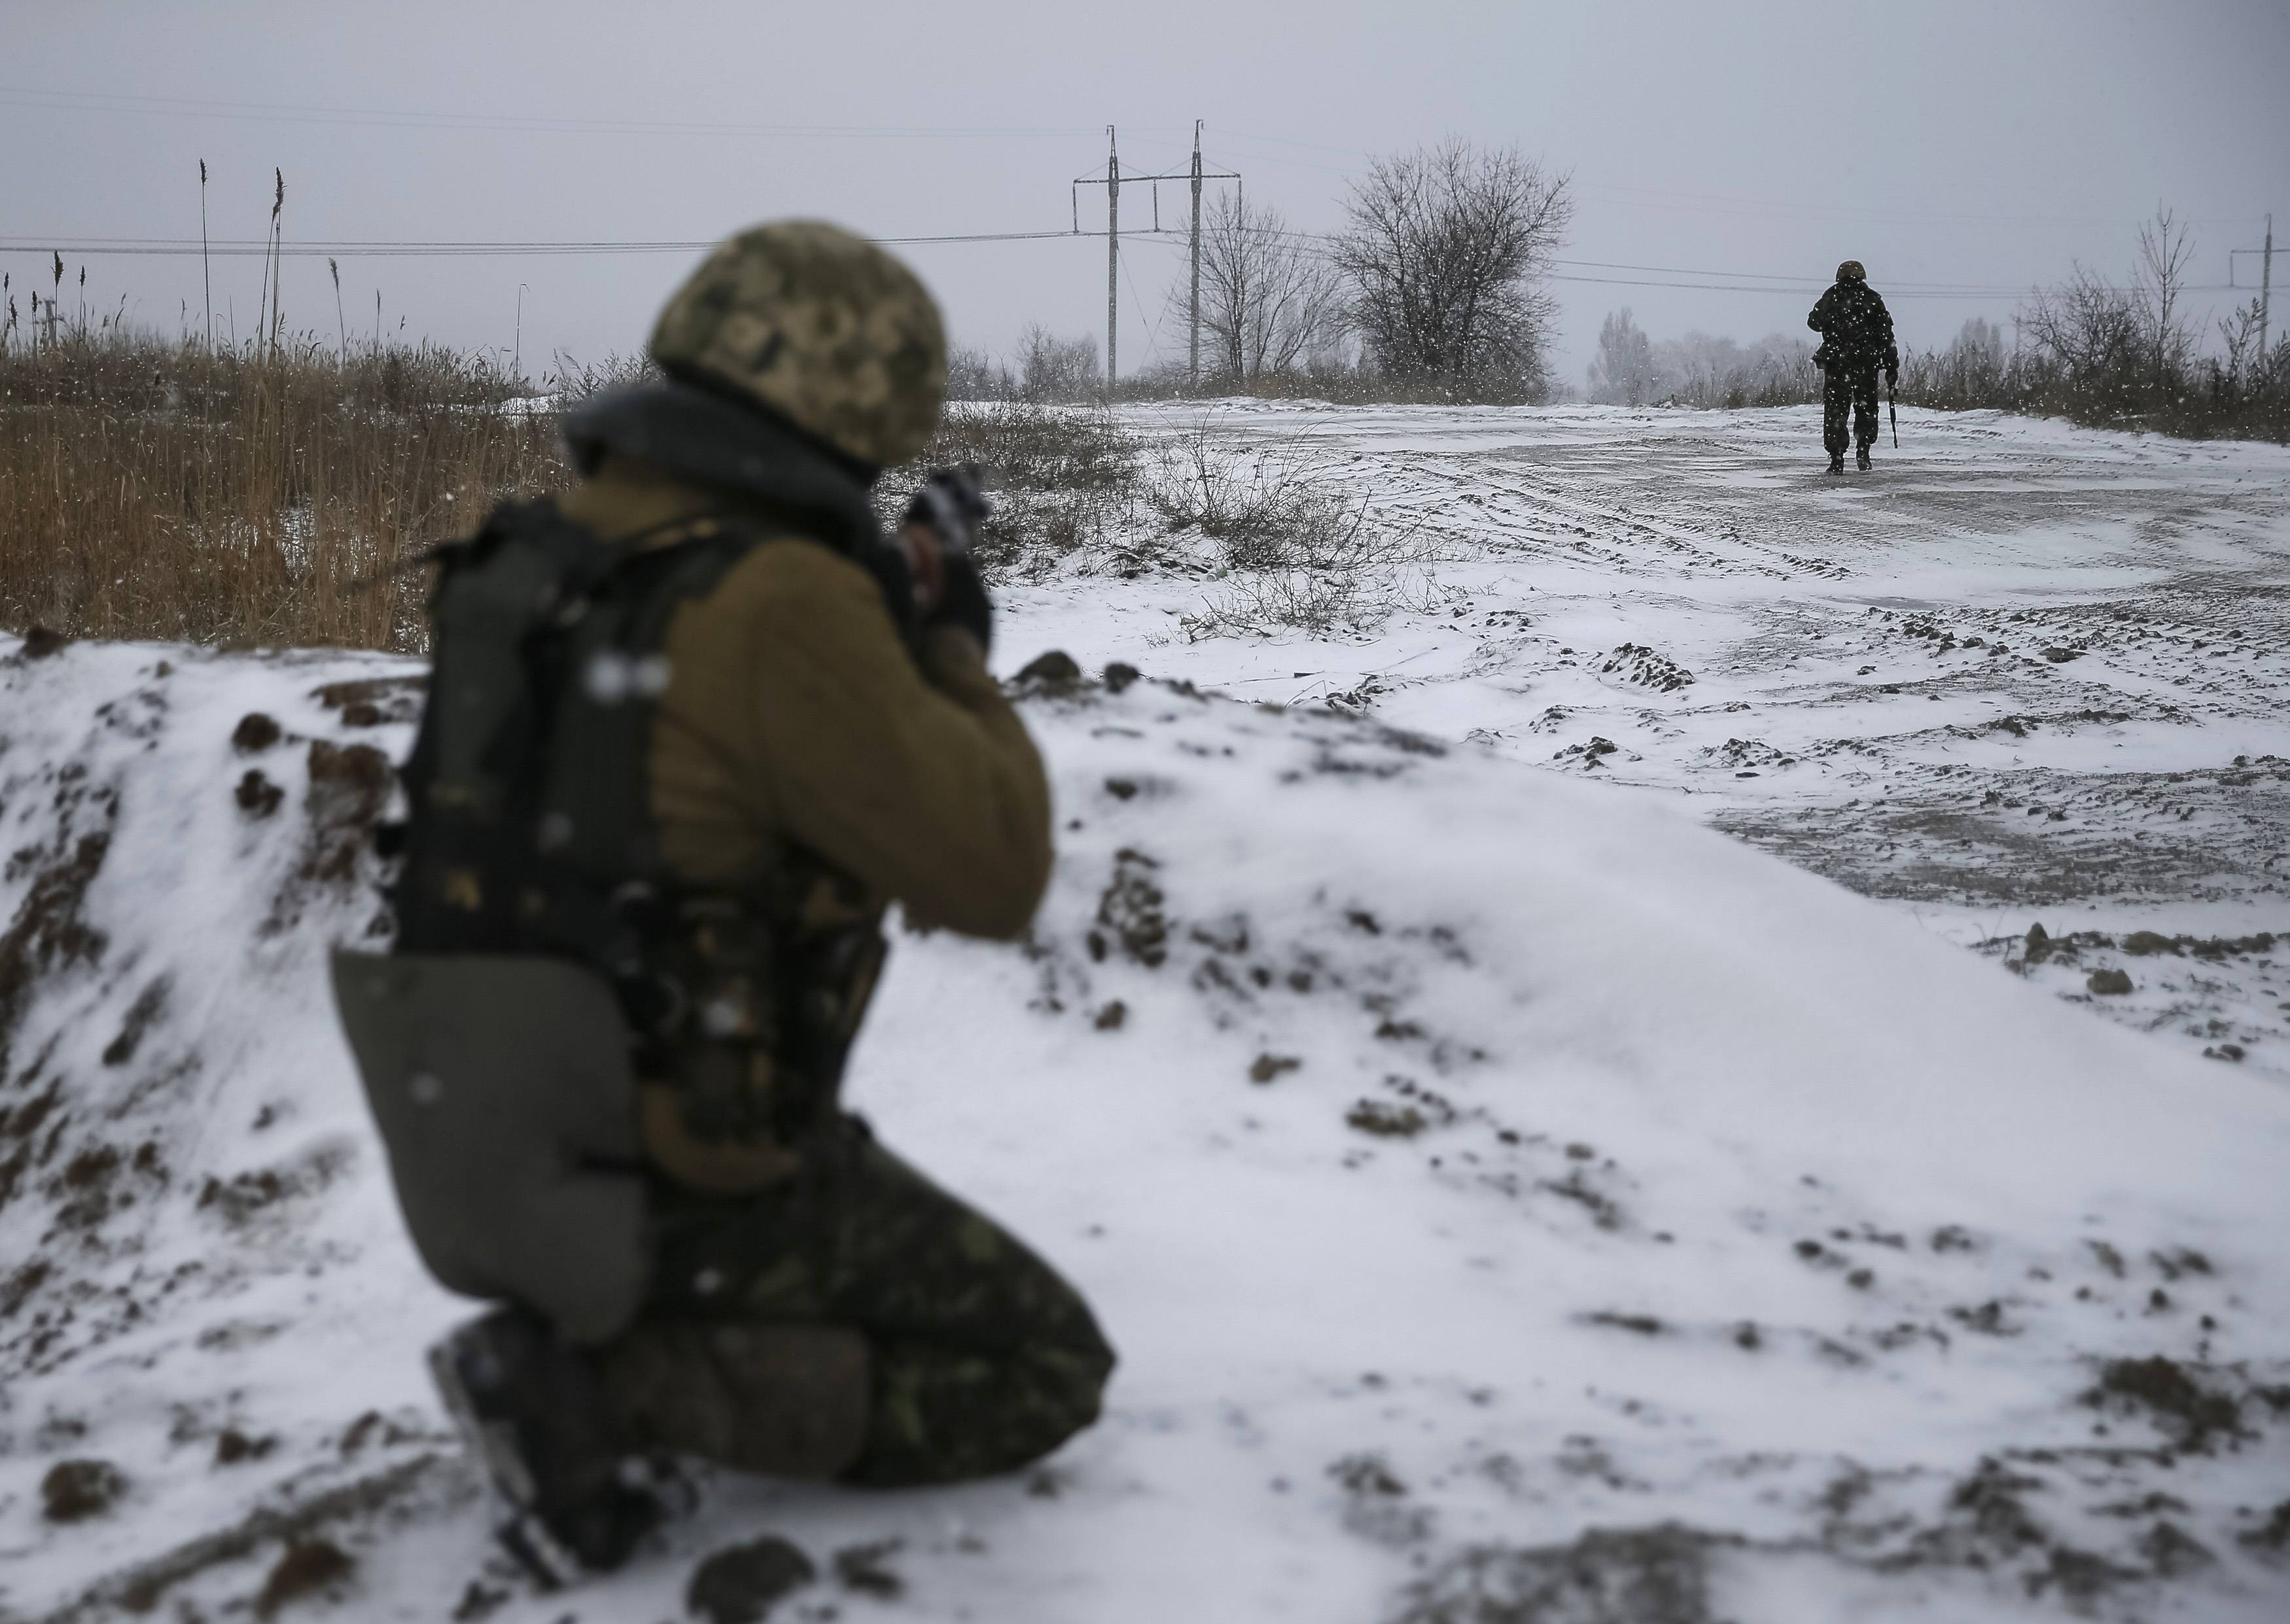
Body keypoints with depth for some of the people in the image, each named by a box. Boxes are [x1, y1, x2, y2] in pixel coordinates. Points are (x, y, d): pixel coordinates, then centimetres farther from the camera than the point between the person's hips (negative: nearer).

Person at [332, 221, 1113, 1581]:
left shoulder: (535, 555, 2)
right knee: (1045, 1376, 7)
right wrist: (957, 655, -2)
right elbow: (994, 874, -17)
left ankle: (594, 1327, 12)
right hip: (699, 1185, -9)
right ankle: (609, 1387, -7)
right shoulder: (783, 605, -24)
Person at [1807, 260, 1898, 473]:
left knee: (1835, 410, 5)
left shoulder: (1831, 298, 4)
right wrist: (1892, 366, 5)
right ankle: (1863, 451, 4)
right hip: (1867, 361, 0)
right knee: (1866, 408, 15)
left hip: (1835, 362, 0)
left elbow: (1814, 322, 17)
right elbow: (1886, 334, 1)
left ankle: (1837, 459, -2)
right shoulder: (1873, 300, 4)